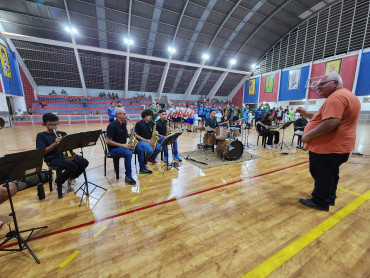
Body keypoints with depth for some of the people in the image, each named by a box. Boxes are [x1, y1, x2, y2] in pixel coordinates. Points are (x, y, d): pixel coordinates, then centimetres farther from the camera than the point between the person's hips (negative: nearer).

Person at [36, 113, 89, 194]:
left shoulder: (62, 134, 15)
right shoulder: (41, 136, 4)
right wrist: (55, 143, -21)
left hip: (65, 155, 4)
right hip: (53, 158, -4)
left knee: (84, 162, -18)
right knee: (72, 166, -31)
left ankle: (70, 179, 10)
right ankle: (59, 182, 1)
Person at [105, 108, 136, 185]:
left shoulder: (123, 125, 9)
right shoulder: (112, 125, -15)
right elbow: (108, 141, -18)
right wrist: (122, 145, -22)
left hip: (123, 146, 7)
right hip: (114, 148, -7)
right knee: (128, 154, -35)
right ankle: (128, 176, -22)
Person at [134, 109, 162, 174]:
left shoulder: (152, 123, 9)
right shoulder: (139, 124, -7)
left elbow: (153, 132, 21)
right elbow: (136, 135, -9)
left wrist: (156, 133, -6)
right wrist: (146, 140, -17)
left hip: (150, 140, 6)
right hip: (141, 141, -5)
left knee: (159, 148, -21)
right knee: (150, 150, -32)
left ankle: (151, 158, 9)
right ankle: (144, 160, 1)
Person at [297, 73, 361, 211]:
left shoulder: (336, 97, -19)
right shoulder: (347, 95, 17)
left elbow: (331, 123, -30)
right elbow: (324, 118, 20)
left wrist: (308, 135, -23)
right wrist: (306, 114, 12)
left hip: (327, 148, -11)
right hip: (337, 147, 11)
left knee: (322, 175, 3)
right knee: (330, 174, 22)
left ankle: (320, 202, 17)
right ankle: (329, 198, 37)